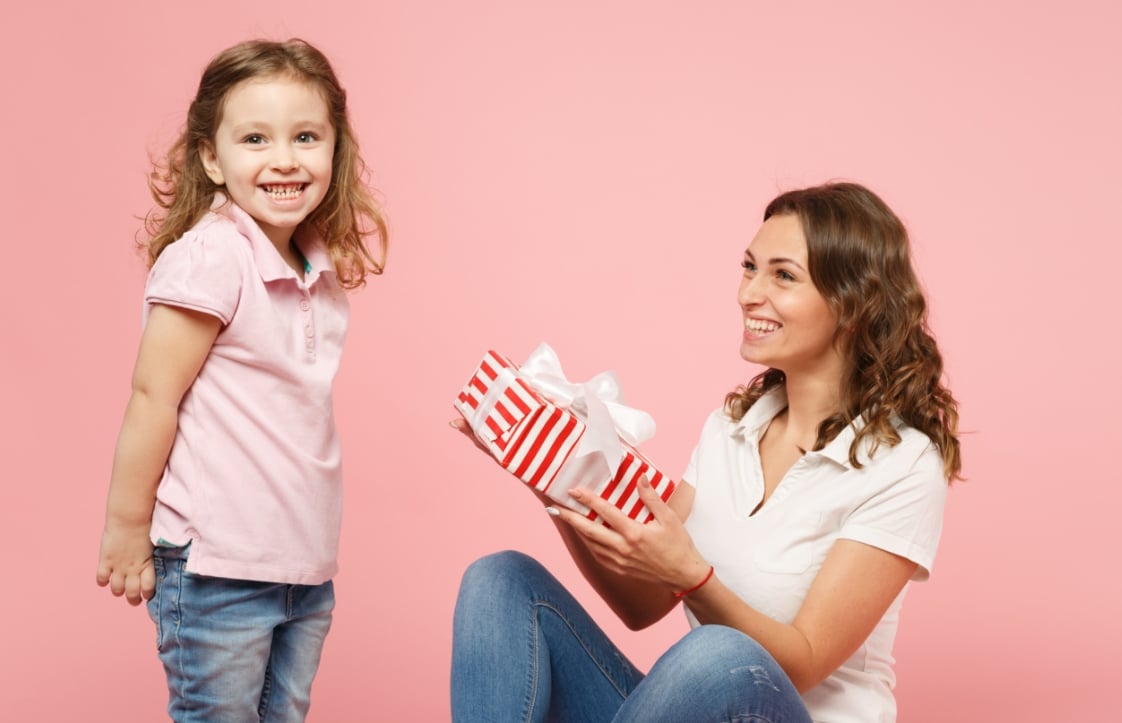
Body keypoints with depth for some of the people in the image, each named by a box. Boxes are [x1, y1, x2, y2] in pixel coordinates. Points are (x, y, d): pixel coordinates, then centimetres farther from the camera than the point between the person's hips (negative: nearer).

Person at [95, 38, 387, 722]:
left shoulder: (323, 267, 7)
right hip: (216, 569, -7)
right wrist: (127, 530, -11)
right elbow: (152, 397, -15)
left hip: (307, 568, 7)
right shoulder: (208, 257, -16)